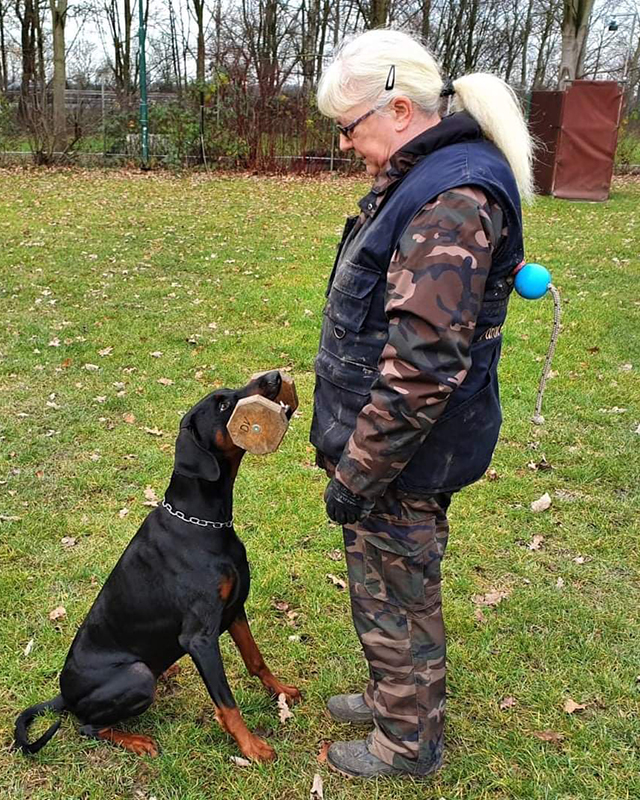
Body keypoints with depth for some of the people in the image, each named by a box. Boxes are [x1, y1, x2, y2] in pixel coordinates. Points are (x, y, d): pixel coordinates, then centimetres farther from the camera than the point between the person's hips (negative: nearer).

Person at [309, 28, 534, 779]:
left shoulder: (453, 201, -24)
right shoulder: (418, 180, 8)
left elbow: (423, 367, -28)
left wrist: (356, 472, -20)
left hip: (405, 454, -9)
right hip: (388, 436, 9)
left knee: (393, 599, 10)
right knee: (392, 586, 25)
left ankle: (407, 744, 33)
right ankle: (393, 695, 47)